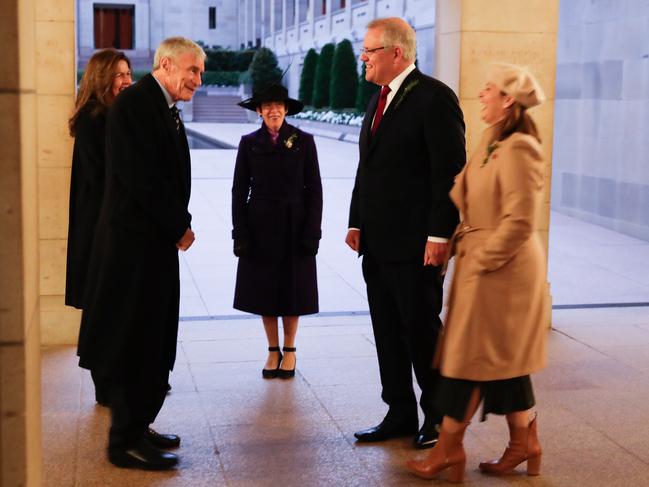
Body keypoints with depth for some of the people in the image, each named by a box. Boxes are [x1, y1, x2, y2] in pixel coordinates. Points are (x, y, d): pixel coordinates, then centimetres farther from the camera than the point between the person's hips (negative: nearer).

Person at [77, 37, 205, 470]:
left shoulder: (166, 108, 14)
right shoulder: (135, 103, -14)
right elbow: (141, 177, -20)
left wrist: (180, 224, 2)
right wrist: (179, 226, -12)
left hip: (158, 241, 9)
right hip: (136, 242, -9)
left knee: (153, 342, 14)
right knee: (134, 342, -2)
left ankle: (137, 427, 26)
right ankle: (126, 442, 8)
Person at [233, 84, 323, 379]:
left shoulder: (303, 141, -2)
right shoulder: (249, 143, 1)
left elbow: (314, 188, -2)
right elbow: (239, 190, 1)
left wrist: (312, 231, -8)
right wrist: (240, 234, -5)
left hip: (294, 227, -1)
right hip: (260, 227, 1)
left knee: (293, 289, 7)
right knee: (265, 290, 7)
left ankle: (289, 351, 21)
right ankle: (273, 351, 21)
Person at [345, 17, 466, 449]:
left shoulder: (434, 97, -11)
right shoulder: (379, 101, 15)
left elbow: (451, 170, -16)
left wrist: (440, 234, -19)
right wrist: (357, 222, 13)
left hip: (416, 244, -8)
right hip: (377, 243, 8)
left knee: (422, 331, 3)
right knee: (388, 333, 13)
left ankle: (437, 416, 19)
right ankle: (400, 415, 24)